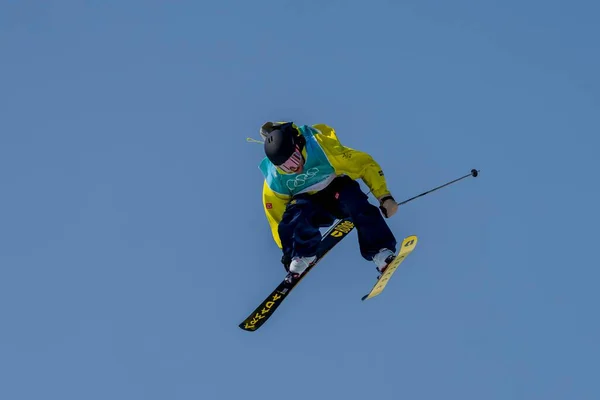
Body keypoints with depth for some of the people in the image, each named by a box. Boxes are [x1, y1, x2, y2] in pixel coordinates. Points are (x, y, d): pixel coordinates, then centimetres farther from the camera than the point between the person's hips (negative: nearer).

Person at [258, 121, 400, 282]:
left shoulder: (322, 148, -29)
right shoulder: (274, 179, -19)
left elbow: (365, 164, -21)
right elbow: (277, 215, -3)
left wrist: (384, 196, -28)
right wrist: (288, 250, -1)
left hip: (337, 190, -1)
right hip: (309, 204, 1)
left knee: (358, 205, -34)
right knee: (296, 215, -33)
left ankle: (381, 252, -29)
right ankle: (302, 256, -7)